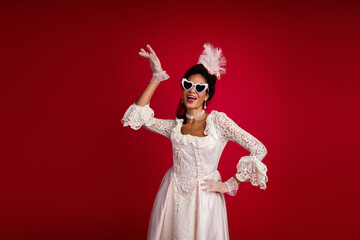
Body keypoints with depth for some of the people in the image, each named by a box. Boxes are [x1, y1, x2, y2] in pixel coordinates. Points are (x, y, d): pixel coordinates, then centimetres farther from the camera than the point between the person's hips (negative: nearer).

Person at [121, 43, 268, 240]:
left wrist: (230, 184, -10)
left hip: (204, 198, -3)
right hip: (172, 196, 3)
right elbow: (138, 116, -4)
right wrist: (157, 77, -3)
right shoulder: (175, 126, 3)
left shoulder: (217, 120, -9)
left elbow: (259, 150, -13)